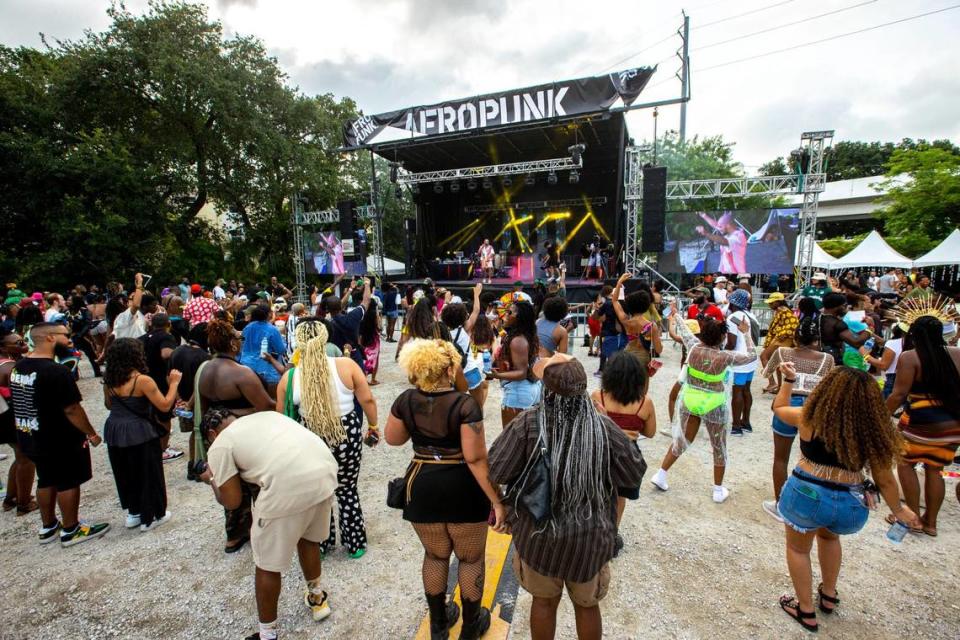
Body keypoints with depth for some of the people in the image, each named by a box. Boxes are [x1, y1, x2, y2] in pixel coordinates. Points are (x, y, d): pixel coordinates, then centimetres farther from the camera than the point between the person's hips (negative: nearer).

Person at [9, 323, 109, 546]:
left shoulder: (18, 367, 1)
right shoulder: (57, 371, -26)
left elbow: (22, 401, 13)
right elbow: (72, 410, -23)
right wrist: (91, 434, -11)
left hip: (30, 438, 8)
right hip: (61, 440, -8)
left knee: (46, 481, 21)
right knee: (68, 483, 7)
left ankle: (48, 527, 35)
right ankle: (70, 531, 19)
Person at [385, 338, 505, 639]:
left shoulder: (406, 400, -8)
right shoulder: (465, 404, -21)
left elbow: (392, 439, 7)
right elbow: (476, 458, -23)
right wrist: (498, 500, -16)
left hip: (422, 490, 4)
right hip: (462, 490, -3)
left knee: (435, 555, 25)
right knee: (470, 558, 20)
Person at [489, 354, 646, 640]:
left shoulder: (528, 423, -22)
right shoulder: (604, 427, -20)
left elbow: (495, 472, -16)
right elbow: (634, 475, -7)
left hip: (539, 533, 0)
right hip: (590, 536, 1)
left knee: (544, 600, 26)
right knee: (587, 605, 27)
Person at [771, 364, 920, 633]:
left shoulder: (808, 419, -10)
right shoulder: (873, 433, -6)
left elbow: (779, 407, 11)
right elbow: (885, 481, 4)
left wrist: (788, 380, 23)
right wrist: (899, 509, 22)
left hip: (806, 496, -3)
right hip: (851, 506, 3)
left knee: (798, 548, 23)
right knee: (828, 535, 36)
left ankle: (806, 612, 32)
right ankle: (829, 596, 48)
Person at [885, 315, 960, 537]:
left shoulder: (909, 357, -12)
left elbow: (899, 394, -15)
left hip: (922, 423, -6)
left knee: (905, 463, 11)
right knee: (934, 470, 15)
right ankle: (930, 522, 23)